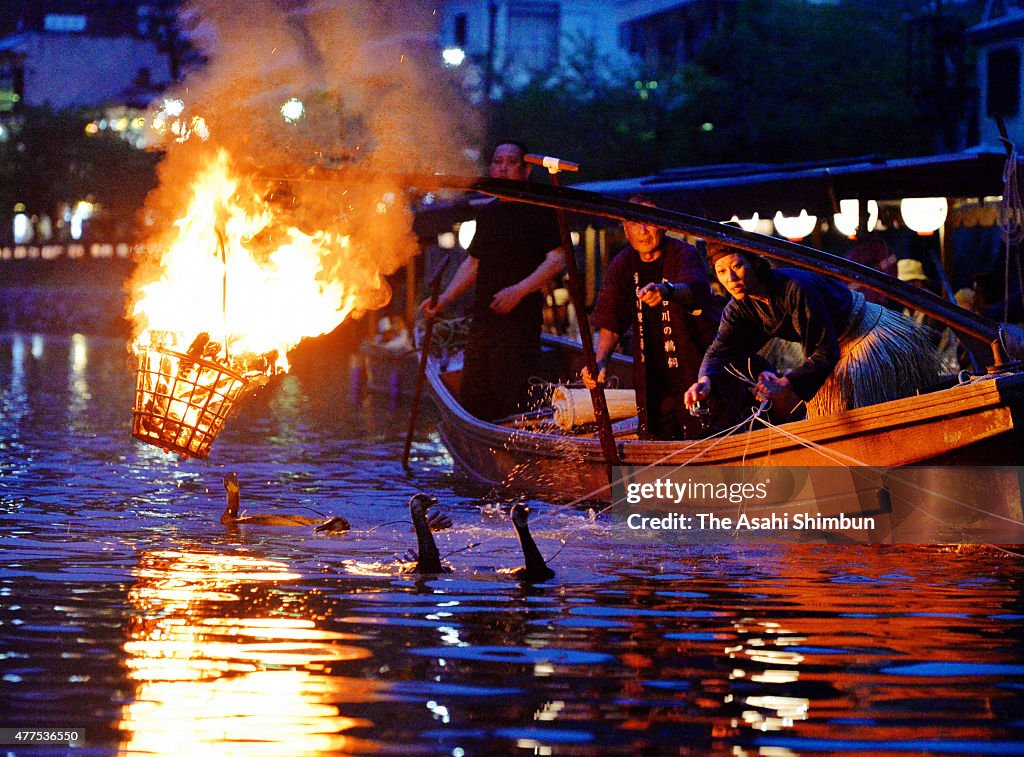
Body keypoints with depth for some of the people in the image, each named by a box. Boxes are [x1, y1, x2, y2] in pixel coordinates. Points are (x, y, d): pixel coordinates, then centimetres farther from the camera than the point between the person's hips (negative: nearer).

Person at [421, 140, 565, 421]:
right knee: (471, 402, 6)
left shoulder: (539, 211, -4)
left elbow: (557, 260, -12)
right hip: (483, 319, 8)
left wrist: (518, 291, -21)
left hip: (519, 320, -8)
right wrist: (444, 299, 14)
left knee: (510, 402, -12)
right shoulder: (487, 213, 19)